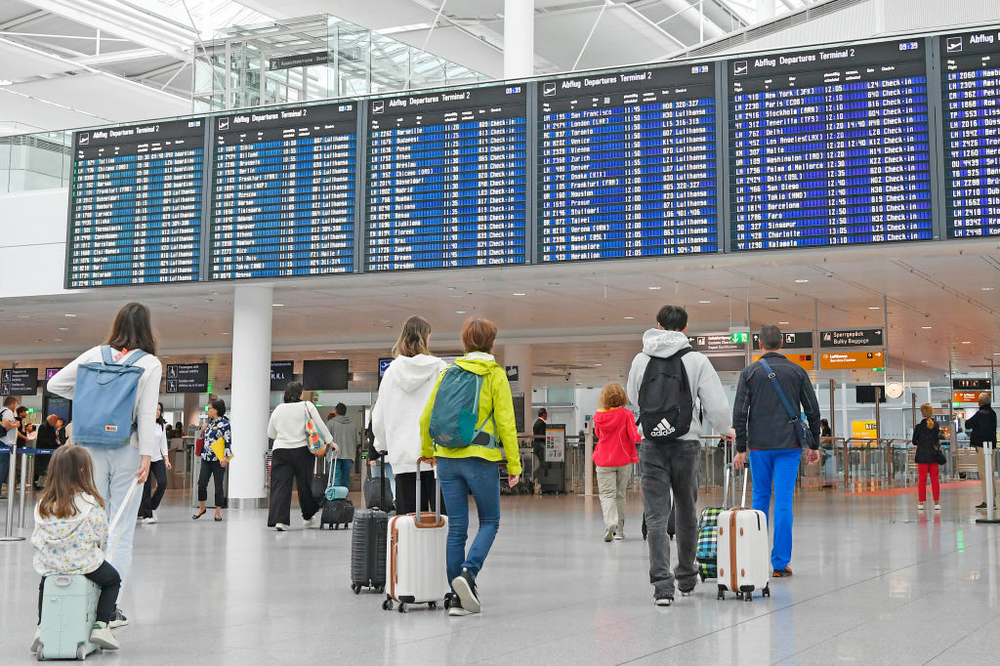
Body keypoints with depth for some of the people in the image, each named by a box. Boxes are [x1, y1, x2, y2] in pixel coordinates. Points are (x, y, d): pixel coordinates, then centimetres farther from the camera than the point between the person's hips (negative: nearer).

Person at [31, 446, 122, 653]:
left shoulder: (43, 504, -4)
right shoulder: (91, 504, -16)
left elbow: (36, 539, 3)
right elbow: (101, 538, -8)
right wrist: (96, 552, 14)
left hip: (48, 565, 4)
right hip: (83, 563, -4)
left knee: (44, 585, 36)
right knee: (113, 580, 23)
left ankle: (42, 625, 20)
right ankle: (101, 626, 9)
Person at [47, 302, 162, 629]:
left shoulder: (96, 355, 6)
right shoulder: (150, 364, -3)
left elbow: (55, 384, 9)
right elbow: (147, 415, -9)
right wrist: (146, 457, -8)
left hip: (92, 446, 3)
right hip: (127, 449, -3)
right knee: (122, 531, 1)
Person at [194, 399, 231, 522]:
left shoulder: (224, 424, -8)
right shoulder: (209, 422, 13)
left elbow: (228, 442, -11)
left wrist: (226, 458, -19)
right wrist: (203, 431, 4)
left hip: (218, 460, -6)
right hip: (206, 458, 6)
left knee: (219, 486, 0)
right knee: (201, 484, 1)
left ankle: (218, 512, 9)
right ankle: (201, 508, 18)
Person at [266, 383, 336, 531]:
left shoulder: (278, 409, 10)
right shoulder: (307, 406, 0)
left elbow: (271, 433, 17)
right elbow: (320, 425, -2)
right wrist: (330, 442, 6)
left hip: (280, 450, 2)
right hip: (302, 450, -2)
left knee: (280, 485, -2)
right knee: (304, 484, 9)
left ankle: (279, 520, -13)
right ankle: (309, 517, 22)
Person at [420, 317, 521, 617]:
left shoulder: (448, 371, 9)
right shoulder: (495, 374, -2)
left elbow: (426, 417, 11)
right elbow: (505, 423, -7)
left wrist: (427, 451, 26)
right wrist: (513, 464, -3)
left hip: (447, 459, 4)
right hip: (480, 459, -4)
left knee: (456, 528, 8)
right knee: (489, 521, 11)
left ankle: (458, 597, 8)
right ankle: (468, 572, -12)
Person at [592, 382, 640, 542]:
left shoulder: (598, 415, -1)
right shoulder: (626, 414, -8)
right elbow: (634, 437, -10)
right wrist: (642, 437, 9)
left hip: (603, 461, 0)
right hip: (623, 460, 0)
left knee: (607, 494, -2)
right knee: (620, 495, 12)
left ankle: (610, 522, -28)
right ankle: (619, 530, 16)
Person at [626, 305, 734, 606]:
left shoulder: (641, 360, 2)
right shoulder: (697, 360, -5)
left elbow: (633, 396, 19)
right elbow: (717, 406, -7)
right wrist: (725, 430, 13)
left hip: (652, 445, 0)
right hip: (686, 444, 0)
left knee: (656, 517, 0)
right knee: (686, 513, 17)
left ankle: (662, 584, -12)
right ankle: (686, 578, 30)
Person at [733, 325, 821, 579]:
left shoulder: (749, 372, 1)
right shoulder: (797, 372, 4)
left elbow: (740, 413, -4)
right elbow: (813, 411, 4)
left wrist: (740, 449, -1)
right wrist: (814, 446, 11)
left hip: (759, 447, 0)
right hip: (789, 446, 0)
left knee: (760, 498, 14)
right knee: (783, 503, -2)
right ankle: (780, 563, -3)